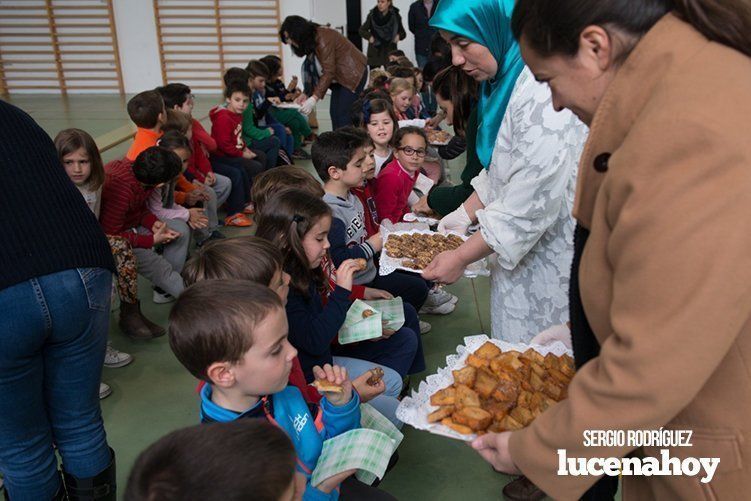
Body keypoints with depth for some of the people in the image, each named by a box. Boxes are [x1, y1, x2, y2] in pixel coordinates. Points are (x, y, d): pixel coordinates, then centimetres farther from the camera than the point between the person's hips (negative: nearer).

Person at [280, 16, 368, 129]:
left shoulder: (322, 38, -23)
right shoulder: (309, 41, 3)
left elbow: (329, 72, -27)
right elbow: (315, 71, 3)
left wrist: (314, 98, -30)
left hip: (353, 74, -9)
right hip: (338, 78, 9)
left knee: (343, 115, -15)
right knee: (334, 113, 2)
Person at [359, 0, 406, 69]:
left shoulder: (395, 16, -2)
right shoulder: (372, 15, -3)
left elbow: (403, 33, 8)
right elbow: (362, 30, 4)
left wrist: (399, 36, -14)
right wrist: (369, 36, -15)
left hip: (390, 51, 0)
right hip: (374, 53, 1)